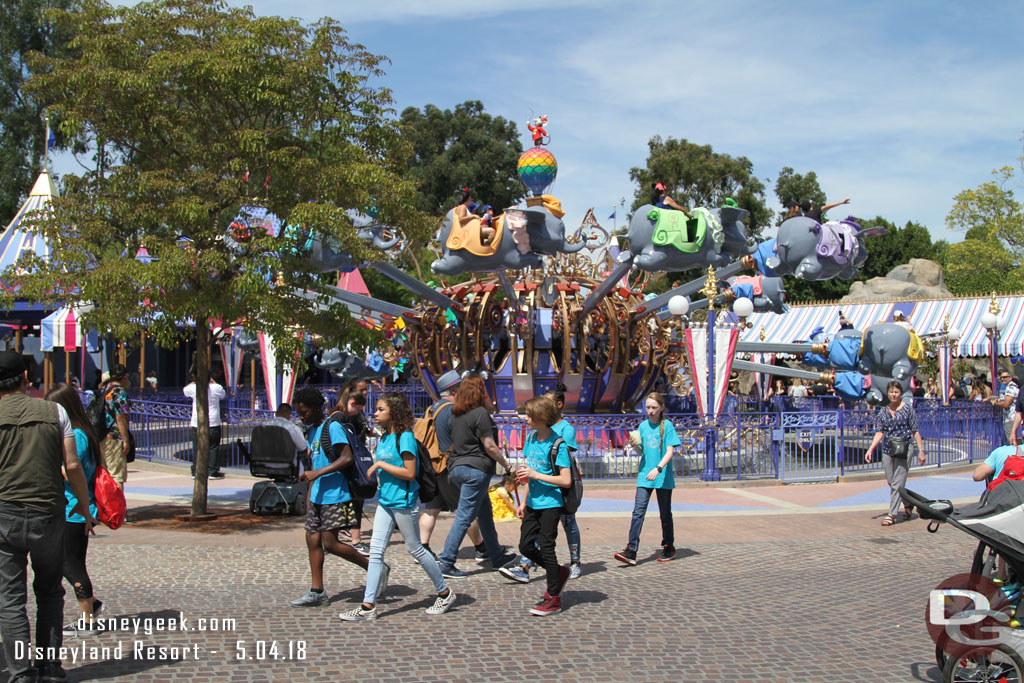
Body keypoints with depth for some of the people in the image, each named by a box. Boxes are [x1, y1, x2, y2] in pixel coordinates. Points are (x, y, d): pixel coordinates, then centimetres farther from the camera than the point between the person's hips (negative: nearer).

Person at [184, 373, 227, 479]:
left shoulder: (194, 388, -6)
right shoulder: (216, 388, -7)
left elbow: (185, 390, 16)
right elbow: (224, 395, 16)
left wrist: (193, 382, 22)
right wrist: (213, 382, 19)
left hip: (197, 423, 1)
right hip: (213, 423, -1)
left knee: (197, 447, 9)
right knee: (213, 447, 6)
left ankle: (196, 472, 14)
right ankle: (213, 472, 5)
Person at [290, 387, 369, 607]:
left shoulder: (333, 427, -12)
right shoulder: (312, 431, 16)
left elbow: (347, 458, -22)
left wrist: (318, 473, -24)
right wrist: (310, 494, 21)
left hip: (334, 495, -9)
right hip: (318, 496, 9)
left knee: (330, 544, -8)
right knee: (312, 540, 7)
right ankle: (317, 591, 15)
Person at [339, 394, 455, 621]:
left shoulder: (405, 437, -15)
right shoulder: (385, 438, 11)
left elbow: (409, 473, -20)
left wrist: (380, 465, -18)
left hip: (403, 501, -8)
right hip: (385, 500, 8)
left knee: (415, 548, 4)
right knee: (376, 550, 2)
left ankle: (445, 593, 20)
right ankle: (368, 606, 3)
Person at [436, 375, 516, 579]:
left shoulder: (456, 414, 10)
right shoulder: (480, 413, -13)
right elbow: (489, 446, -14)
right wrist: (506, 465, -4)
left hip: (457, 466, 9)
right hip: (475, 468, -9)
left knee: (485, 514, 19)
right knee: (464, 517, -6)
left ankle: (497, 556, 30)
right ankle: (446, 564, -6)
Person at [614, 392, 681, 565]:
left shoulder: (667, 426, -5)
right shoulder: (643, 426, 8)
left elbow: (670, 452, -12)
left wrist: (658, 469, -26)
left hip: (663, 477, -3)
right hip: (644, 476, 3)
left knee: (665, 514, 9)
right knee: (638, 512, -8)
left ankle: (669, 547, 26)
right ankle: (631, 551, -13)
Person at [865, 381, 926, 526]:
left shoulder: (907, 408, -2)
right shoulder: (883, 411, 7)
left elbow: (915, 431, -1)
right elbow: (879, 433, 4)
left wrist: (921, 450, -4)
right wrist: (870, 449, -7)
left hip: (903, 450, -4)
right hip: (887, 450, 4)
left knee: (897, 483, -8)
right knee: (891, 482, 12)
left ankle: (892, 514, -6)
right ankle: (908, 504, 36)